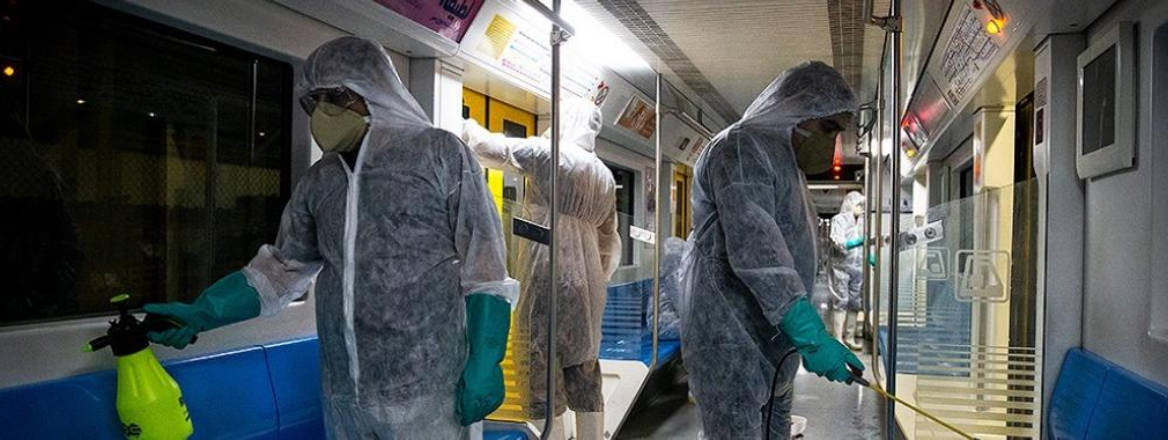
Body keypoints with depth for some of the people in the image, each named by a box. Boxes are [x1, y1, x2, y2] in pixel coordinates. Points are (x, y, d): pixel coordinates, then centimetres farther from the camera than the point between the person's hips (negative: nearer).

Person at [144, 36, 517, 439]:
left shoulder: (439, 153, -4)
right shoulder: (318, 181, 10)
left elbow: (483, 266, -7)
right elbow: (283, 268, 16)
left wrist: (484, 364, -11)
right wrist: (201, 314, 5)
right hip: (342, 396, 5)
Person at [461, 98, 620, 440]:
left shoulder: (546, 153, -5)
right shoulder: (605, 176, 16)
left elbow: (486, 147, -1)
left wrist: (468, 128, 18)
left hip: (548, 278, -7)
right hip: (587, 284, 7)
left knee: (545, 370, -3)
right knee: (585, 375, 12)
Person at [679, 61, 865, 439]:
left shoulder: (786, 162, 21)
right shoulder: (742, 146, -12)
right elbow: (753, 250, -25)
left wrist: (806, 337, 23)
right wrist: (811, 335, -30)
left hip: (772, 345, 10)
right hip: (731, 341, -10)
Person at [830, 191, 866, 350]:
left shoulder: (861, 222, 12)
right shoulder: (839, 220, -3)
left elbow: (864, 245, 20)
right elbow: (838, 243, -14)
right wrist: (859, 242, -27)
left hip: (858, 267, 5)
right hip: (842, 266, -5)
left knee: (854, 303, 6)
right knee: (841, 302, -5)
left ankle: (849, 337, 13)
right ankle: (838, 339, -2)